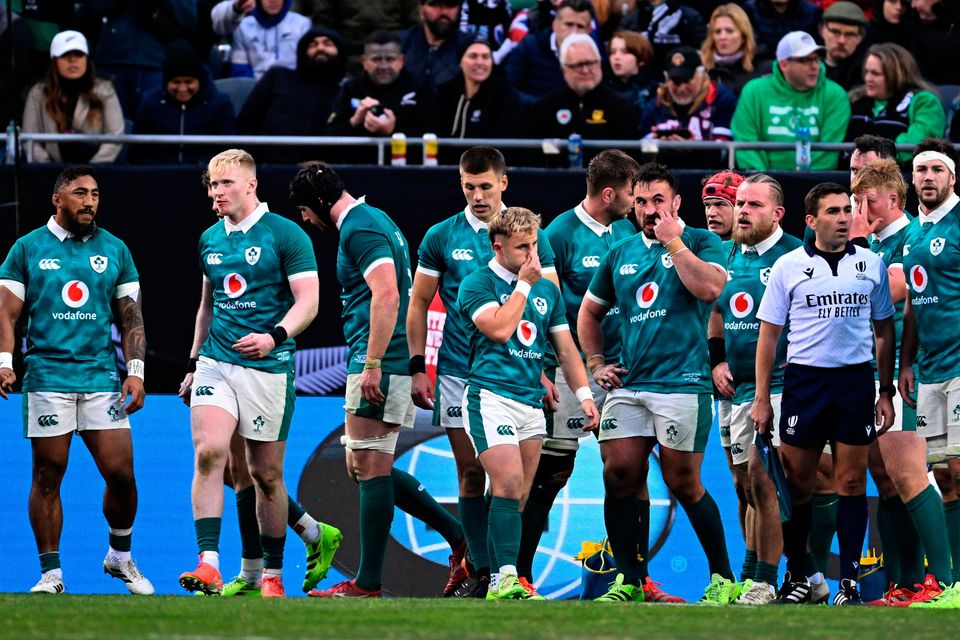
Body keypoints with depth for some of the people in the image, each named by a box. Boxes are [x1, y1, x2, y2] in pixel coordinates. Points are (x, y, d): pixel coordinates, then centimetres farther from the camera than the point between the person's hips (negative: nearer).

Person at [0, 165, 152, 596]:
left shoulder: (114, 250, 11)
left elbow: (131, 317, 12)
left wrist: (135, 372, 3)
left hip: (102, 378, 1)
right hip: (47, 378, -1)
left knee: (121, 474, -4)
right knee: (47, 477, 0)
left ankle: (120, 556, 18)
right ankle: (51, 573, 6)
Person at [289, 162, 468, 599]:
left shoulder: (360, 229, -12)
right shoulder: (374, 220, 20)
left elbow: (386, 294, -23)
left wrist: (372, 363, -25)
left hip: (379, 366, -11)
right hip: (395, 365, 11)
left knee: (370, 469, -7)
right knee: (366, 468, 13)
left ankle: (368, 583, -5)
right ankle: (459, 537, 12)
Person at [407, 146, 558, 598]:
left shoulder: (530, 236, 3)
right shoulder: (441, 237, 5)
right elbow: (419, 304, 10)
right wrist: (417, 368, 2)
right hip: (458, 372, 1)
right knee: (471, 474, 1)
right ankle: (481, 571, 5)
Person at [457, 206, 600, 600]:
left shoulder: (547, 290, 17)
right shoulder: (477, 284, -2)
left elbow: (566, 348, 20)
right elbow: (500, 328, -17)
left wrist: (584, 394, 9)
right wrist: (524, 285, -7)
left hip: (532, 402, 7)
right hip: (490, 396, -7)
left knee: (518, 496, 4)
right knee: (509, 484, -20)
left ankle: (502, 579, 5)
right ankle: (502, 581, -25)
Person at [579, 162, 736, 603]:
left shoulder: (699, 242, 2)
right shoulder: (620, 254, 16)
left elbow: (710, 288, -18)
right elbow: (590, 311, 27)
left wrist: (673, 241, -12)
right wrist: (596, 363, 15)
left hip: (681, 383, -5)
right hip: (627, 385, 5)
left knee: (683, 484, -4)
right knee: (618, 477, -2)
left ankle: (722, 578, 8)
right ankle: (627, 580, 6)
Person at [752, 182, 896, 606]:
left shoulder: (872, 264, 7)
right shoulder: (789, 267, 2)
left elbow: (884, 332, 12)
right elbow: (769, 334, 4)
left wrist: (886, 391, 6)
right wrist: (761, 398, 0)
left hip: (856, 380, 1)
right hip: (804, 379, -1)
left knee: (852, 482, 0)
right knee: (797, 484, 1)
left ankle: (849, 582, 4)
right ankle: (798, 578, 12)